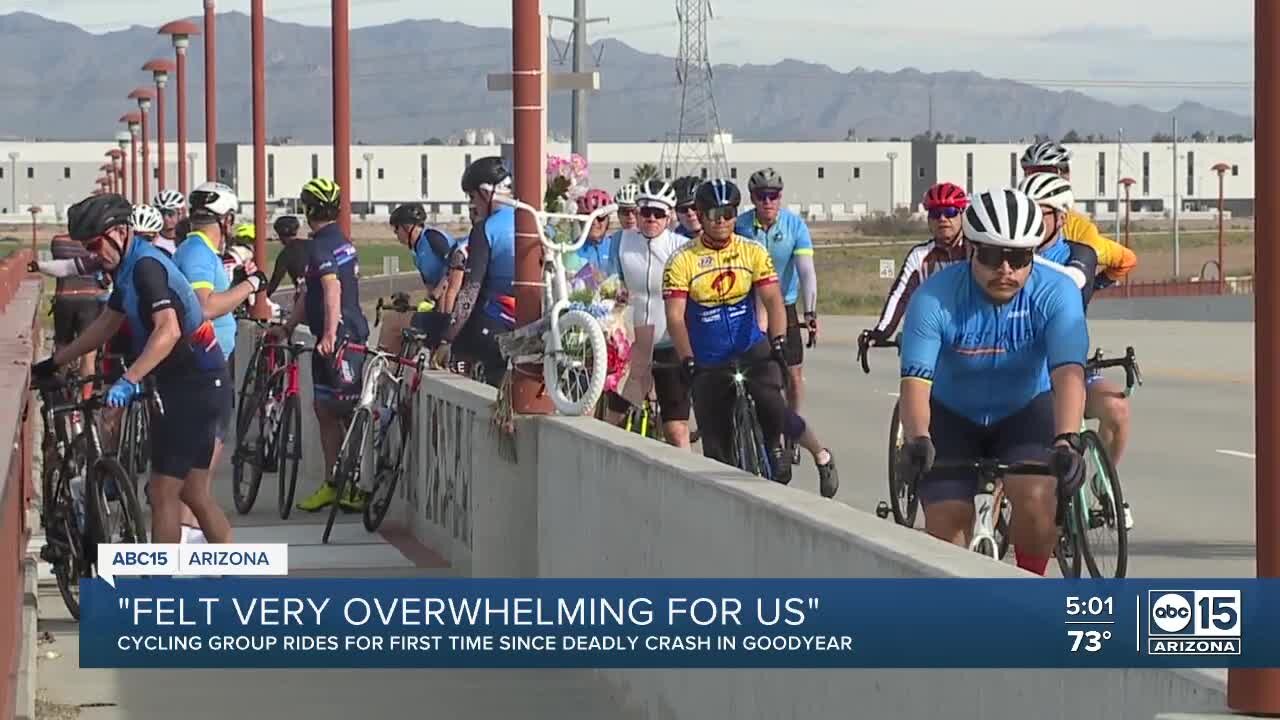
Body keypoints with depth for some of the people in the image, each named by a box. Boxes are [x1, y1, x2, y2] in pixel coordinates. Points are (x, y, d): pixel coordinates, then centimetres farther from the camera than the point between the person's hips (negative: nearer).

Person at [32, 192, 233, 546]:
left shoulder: (146, 266, -19)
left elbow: (169, 330, -33)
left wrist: (129, 380, -41)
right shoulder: (130, 267, 13)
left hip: (194, 382, -10)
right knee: (194, 492, 13)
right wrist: (52, 363, 23)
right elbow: (105, 325, 24)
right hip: (184, 382, 10)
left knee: (163, 492, -6)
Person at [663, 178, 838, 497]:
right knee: (715, 442, -1)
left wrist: (778, 341, -23)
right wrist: (687, 360, -23)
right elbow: (675, 317, -10)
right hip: (707, 363, 1)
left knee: (770, 404, -25)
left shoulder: (753, 252, 0)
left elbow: (773, 300, -7)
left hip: (752, 351, -1)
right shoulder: (682, 261, -5)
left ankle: (822, 456, -2)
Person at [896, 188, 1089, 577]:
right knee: (946, 521, -15)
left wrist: (1066, 441, -53)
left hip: (1025, 411, 0)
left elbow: (1068, 373, -36)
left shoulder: (1056, 293, -24)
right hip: (953, 414, 0)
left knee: (1036, 497, -26)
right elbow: (915, 380, -33)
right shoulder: (934, 297, -25)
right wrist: (917, 440, -52)